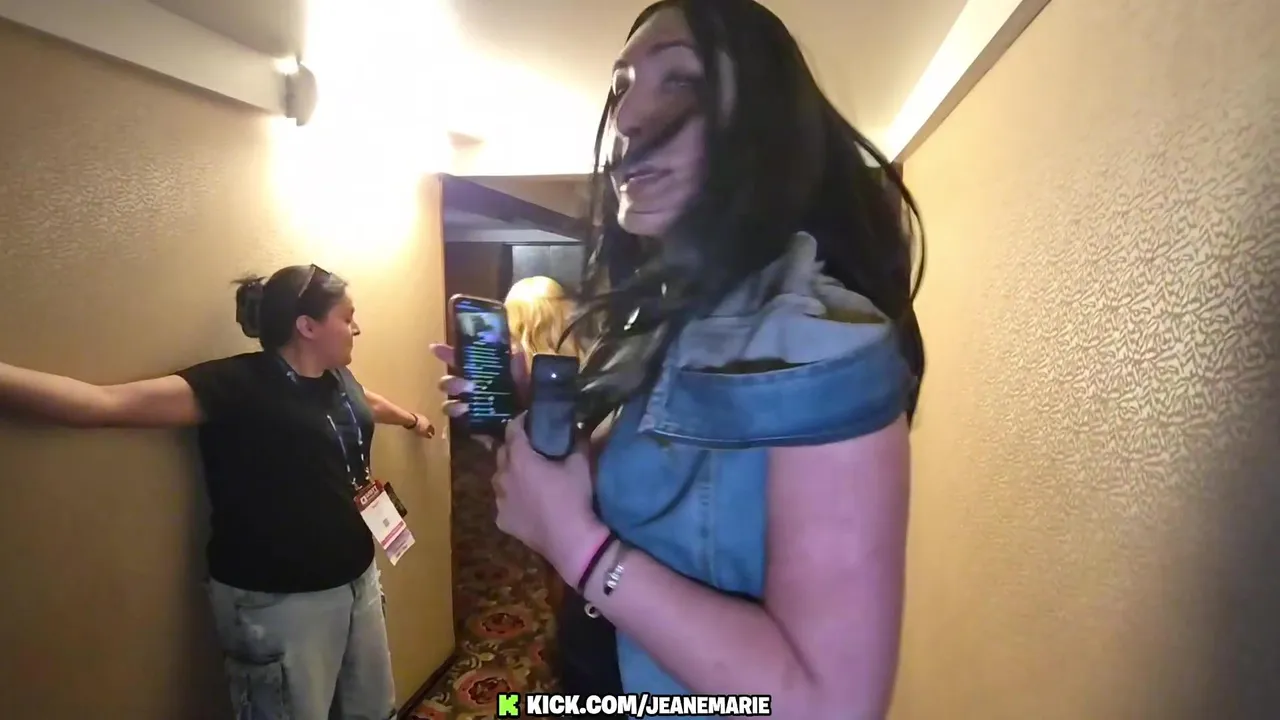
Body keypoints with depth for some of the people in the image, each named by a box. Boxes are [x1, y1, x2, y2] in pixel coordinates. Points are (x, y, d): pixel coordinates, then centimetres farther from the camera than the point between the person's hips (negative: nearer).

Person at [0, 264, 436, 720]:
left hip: (357, 579, 7)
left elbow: (371, 403, 29)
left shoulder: (339, 380, 5)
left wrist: (412, 419, 49)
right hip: (280, 600, -7)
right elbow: (105, 403, -26)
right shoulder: (236, 385, -17)